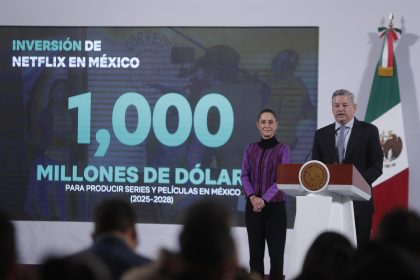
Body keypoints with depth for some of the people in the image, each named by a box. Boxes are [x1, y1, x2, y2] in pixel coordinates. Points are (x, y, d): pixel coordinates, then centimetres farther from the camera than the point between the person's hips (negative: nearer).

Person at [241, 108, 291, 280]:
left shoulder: (282, 150, -1)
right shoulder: (251, 149, 9)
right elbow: (244, 175, 4)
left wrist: (264, 199, -19)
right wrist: (252, 197, -14)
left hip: (275, 207, -3)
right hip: (253, 207, 3)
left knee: (276, 251, -1)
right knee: (255, 252, 6)